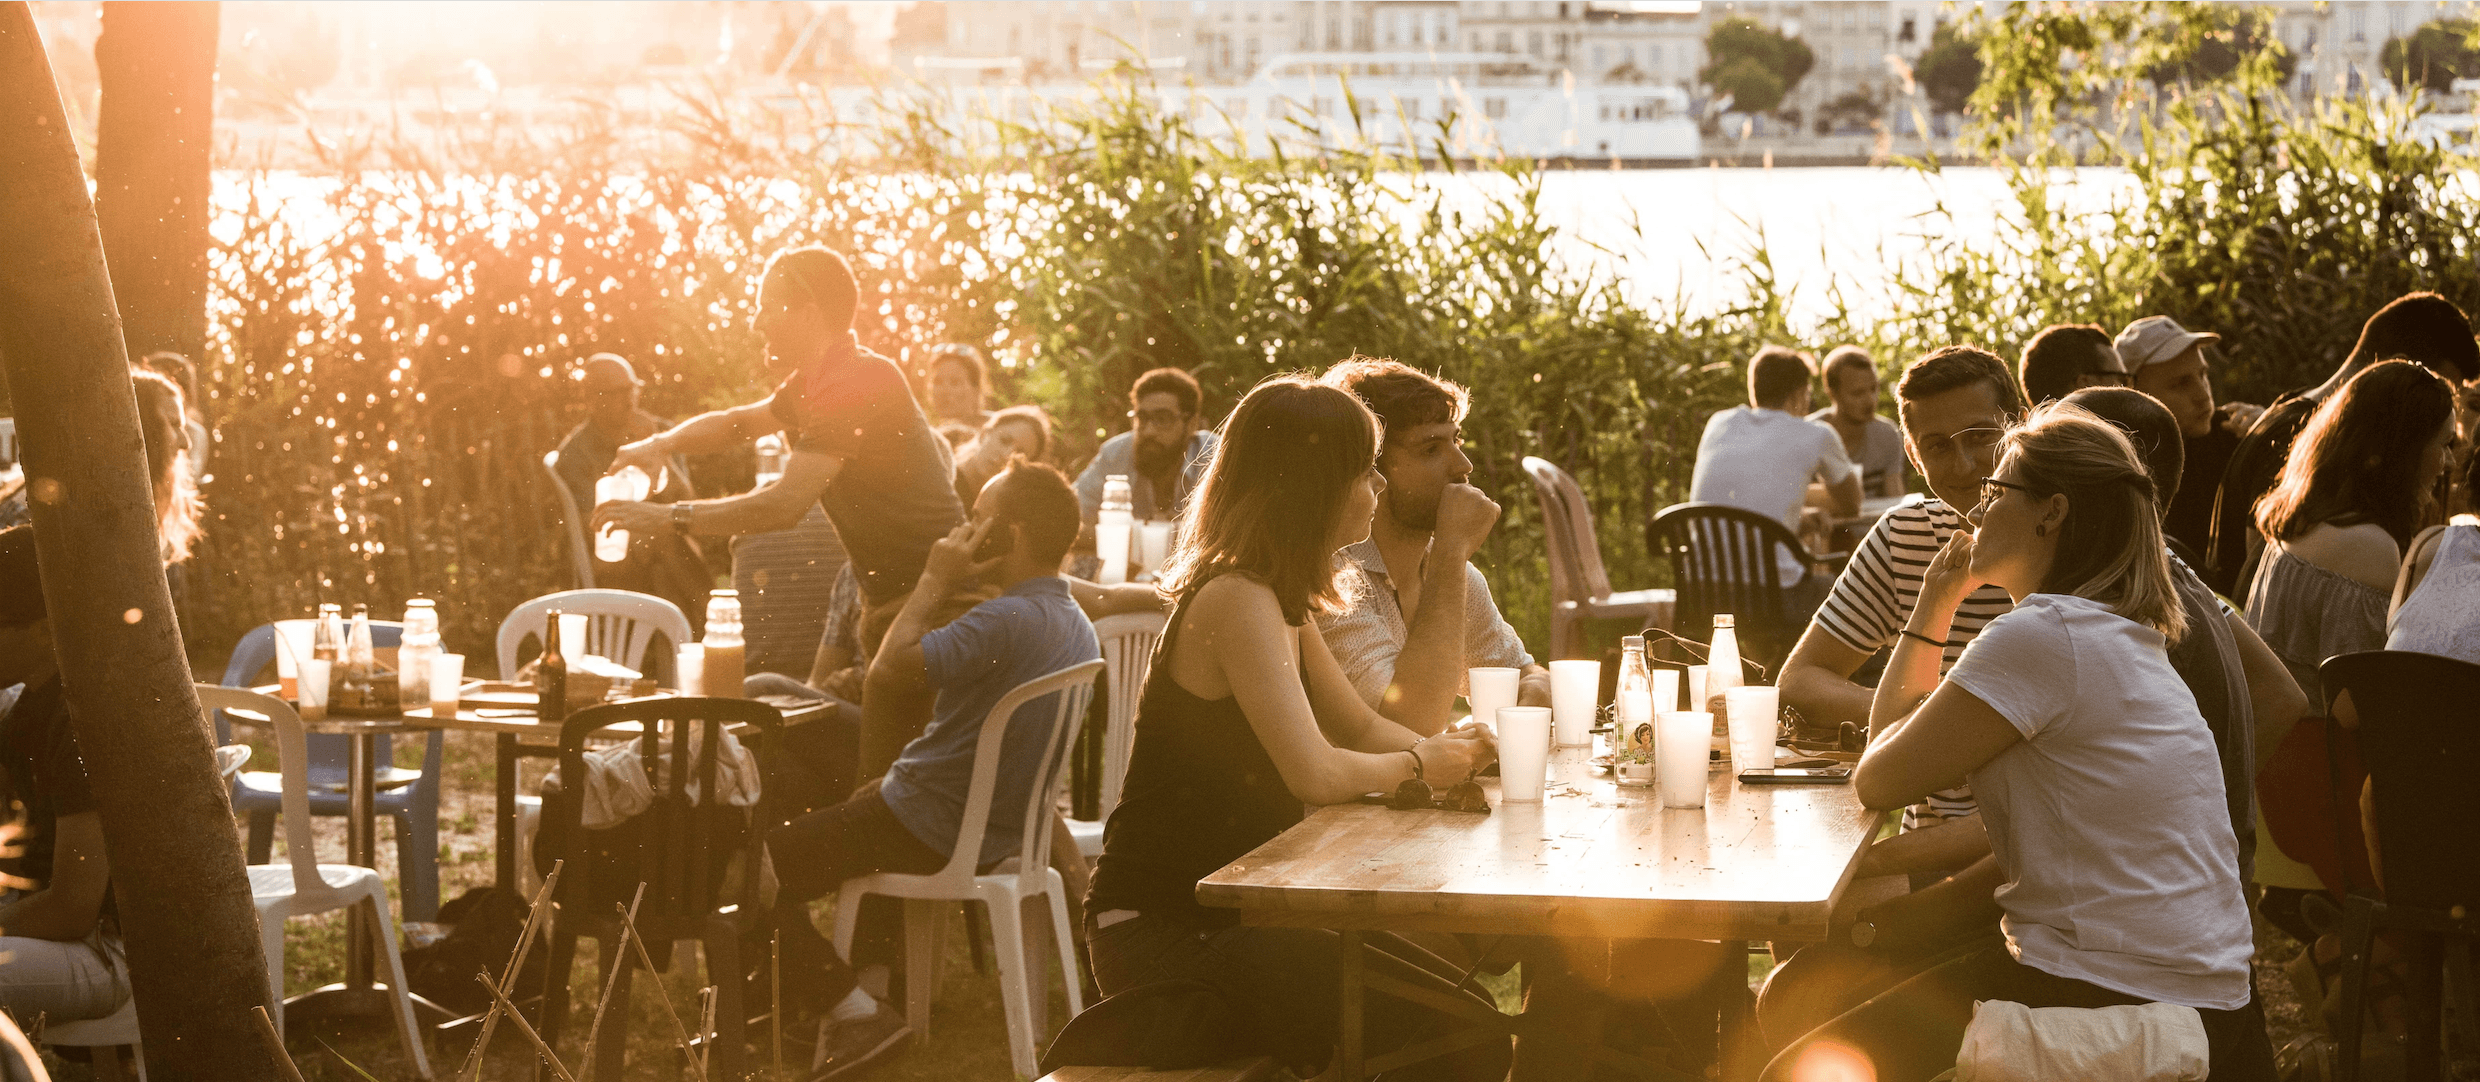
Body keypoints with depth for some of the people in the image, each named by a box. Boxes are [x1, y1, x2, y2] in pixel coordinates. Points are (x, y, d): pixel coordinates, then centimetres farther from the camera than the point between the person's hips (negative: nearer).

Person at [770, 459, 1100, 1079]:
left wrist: (935, 582, -15)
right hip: (996, 829, 10)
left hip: (926, 832, -10)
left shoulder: (1009, 621, -27)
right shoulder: (1073, 623, 5)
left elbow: (886, 670, -26)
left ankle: (855, 1011, -5)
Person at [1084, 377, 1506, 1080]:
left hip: (1226, 909, 10)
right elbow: (1317, 774, -29)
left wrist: (1448, 750, -1)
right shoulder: (1237, 600, -20)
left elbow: (1361, 726, 19)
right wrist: (1418, 764, -9)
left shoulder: (1282, 601, 12)